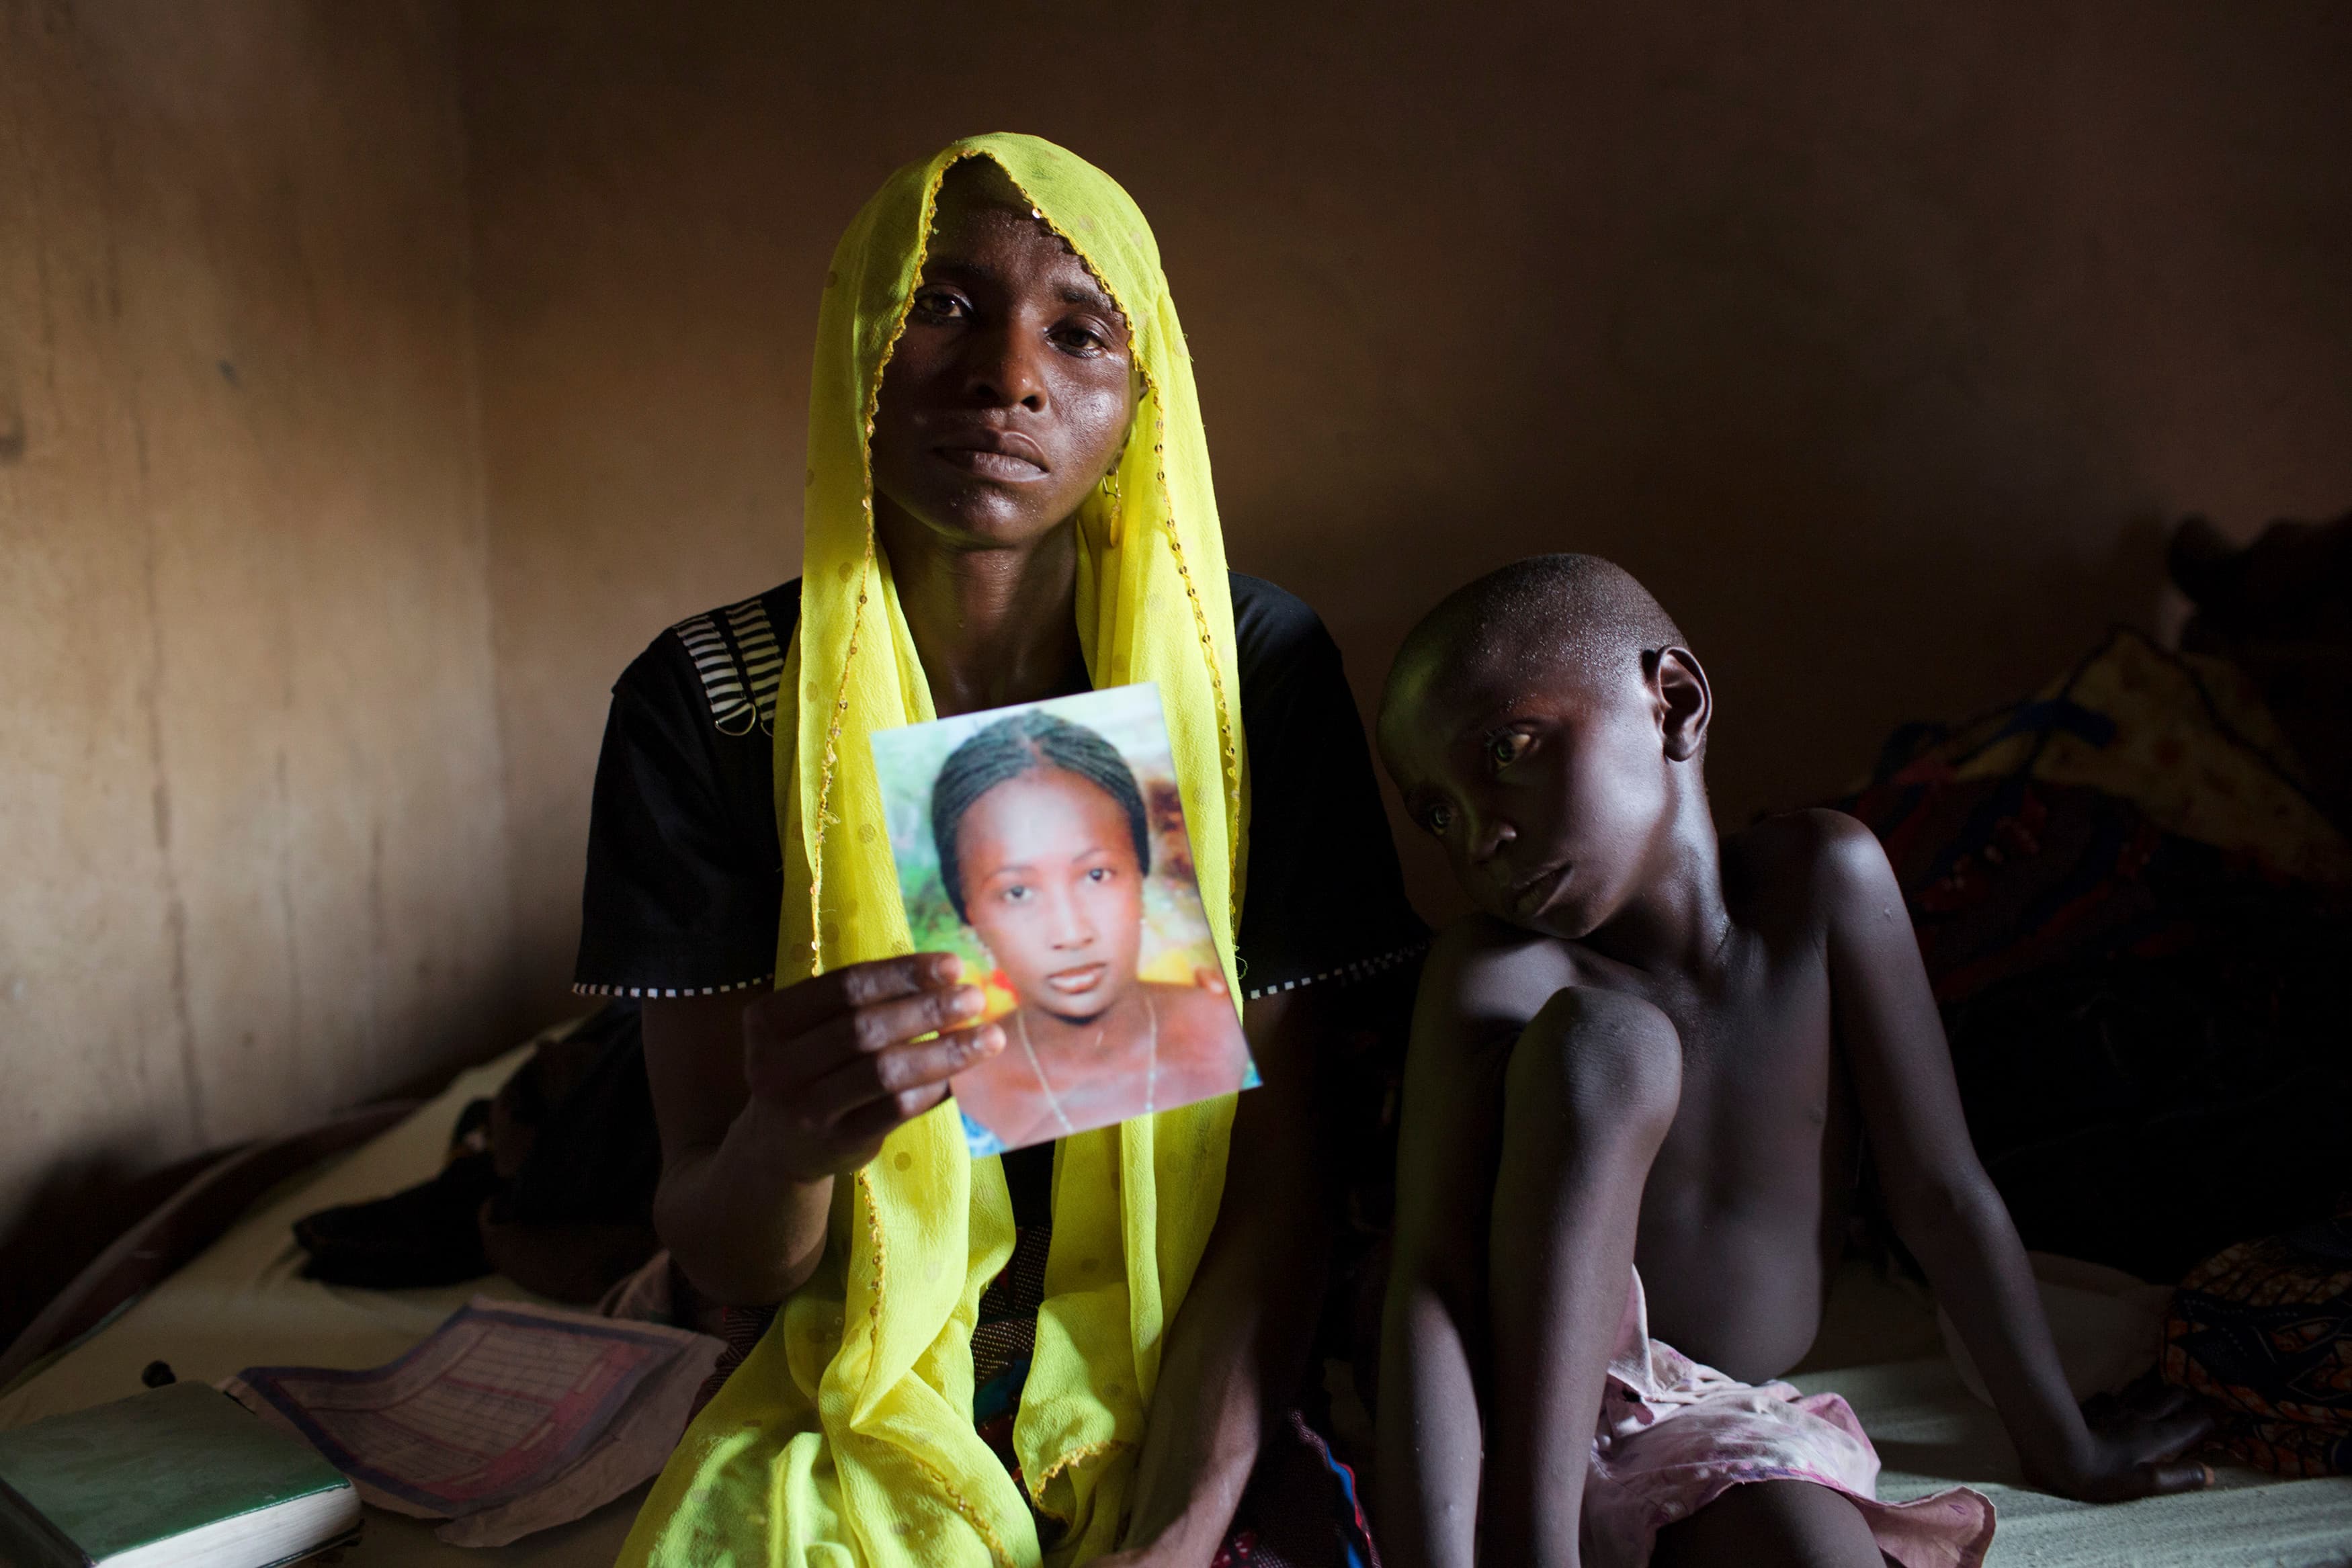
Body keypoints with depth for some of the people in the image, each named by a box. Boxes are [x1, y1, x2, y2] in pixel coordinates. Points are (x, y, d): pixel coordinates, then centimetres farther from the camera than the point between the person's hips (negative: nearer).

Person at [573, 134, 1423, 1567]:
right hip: (866, 1392, 0)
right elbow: (723, 1261, -7)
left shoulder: (1255, 669, -9)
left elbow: (1285, 1172, -8)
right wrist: (783, 1142, -29)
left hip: (1182, 1388, 1)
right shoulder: (709, 702, -9)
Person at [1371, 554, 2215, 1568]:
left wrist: (2061, 1445, 9)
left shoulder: (1824, 878, -9)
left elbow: (1939, 1188, -3)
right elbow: (1430, 1284, -25)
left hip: (1722, 1424, 0)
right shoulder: (1492, 973, -17)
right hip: (1526, 1407, 1)